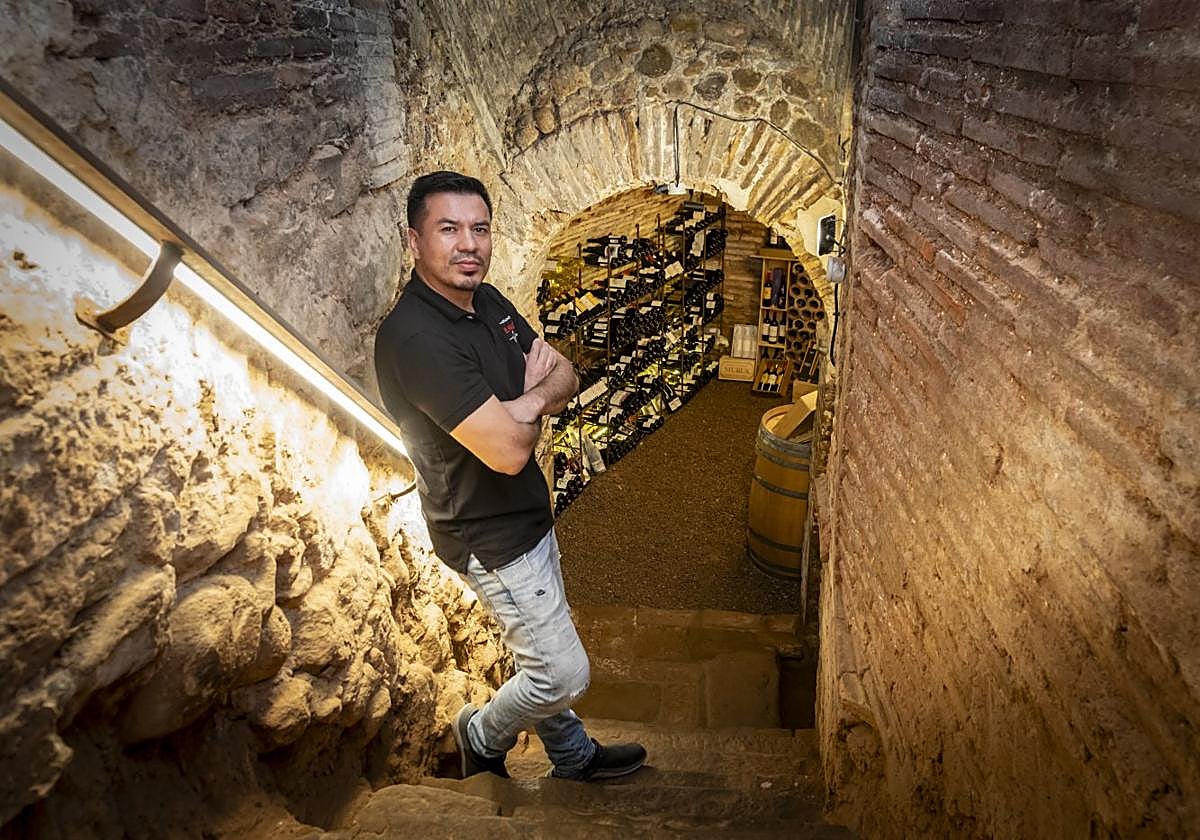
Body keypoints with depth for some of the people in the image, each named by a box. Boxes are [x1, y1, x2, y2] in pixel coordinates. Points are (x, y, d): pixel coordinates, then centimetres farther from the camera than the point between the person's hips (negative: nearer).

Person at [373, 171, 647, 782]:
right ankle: (484, 734, 34)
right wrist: (535, 397, -11)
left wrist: (528, 399, -20)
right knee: (564, 673, 5)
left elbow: (565, 376, 3)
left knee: (542, 651, 25)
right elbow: (509, 450, -33)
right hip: (489, 537, -8)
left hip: (527, 513, 9)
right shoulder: (415, 339, -29)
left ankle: (574, 755, 48)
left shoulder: (488, 302, 0)